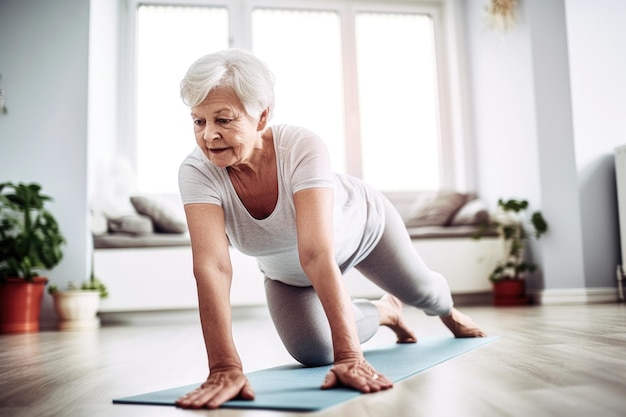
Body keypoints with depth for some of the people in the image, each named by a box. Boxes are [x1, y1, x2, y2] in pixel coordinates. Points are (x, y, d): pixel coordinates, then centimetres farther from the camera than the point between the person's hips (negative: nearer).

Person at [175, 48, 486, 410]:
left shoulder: (303, 148, -41)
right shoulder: (196, 172, -34)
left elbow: (317, 254, -50)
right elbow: (212, 266, -44)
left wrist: (349, 355, -54)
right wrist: (224, 367, -53)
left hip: (360, 225, -2)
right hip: (286, 271, 2)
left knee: (419, 291, 13)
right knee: (312, 353, -10)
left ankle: (448, 311, 56)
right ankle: (384, 312, 25)